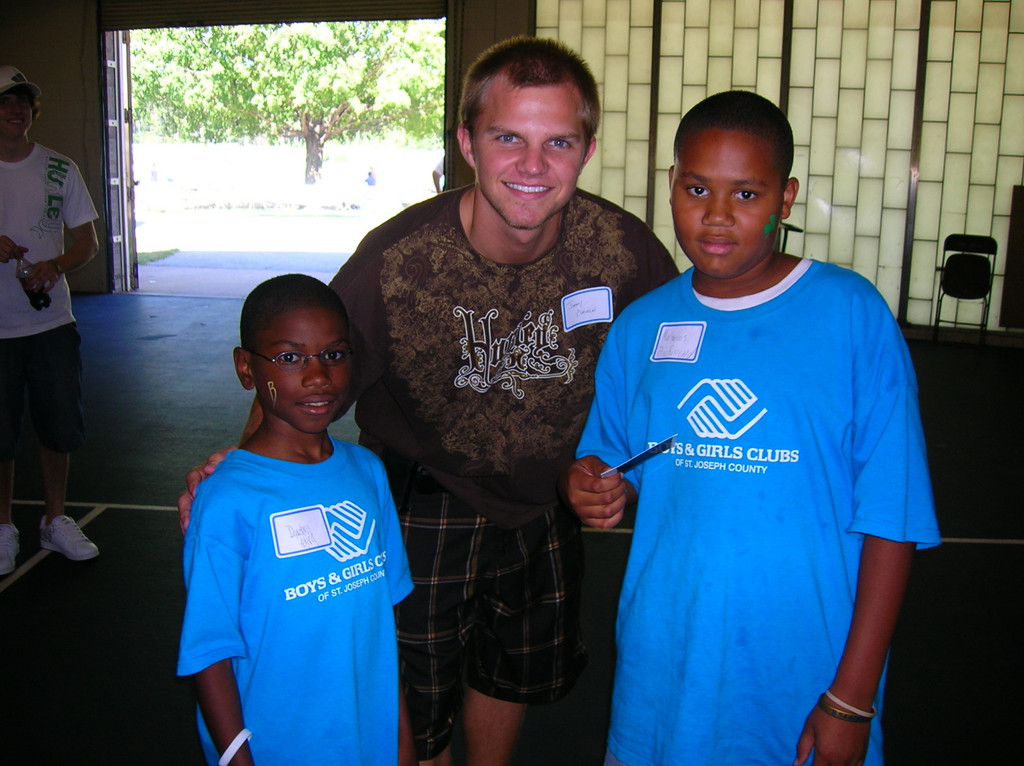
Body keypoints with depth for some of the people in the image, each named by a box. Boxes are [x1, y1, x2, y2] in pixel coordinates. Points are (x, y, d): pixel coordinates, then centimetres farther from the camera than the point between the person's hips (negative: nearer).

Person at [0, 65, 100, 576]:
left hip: (51, 321, 2)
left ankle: (55, 520, 26)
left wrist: (54, 266, -14)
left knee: (61, 426, 8)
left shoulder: (60, 169, 4)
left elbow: (87, 243, 5)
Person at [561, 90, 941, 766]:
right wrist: (594, 488, -11)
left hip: (803, 680, -3)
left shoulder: (854, 315, -10)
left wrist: (852, 698, -12)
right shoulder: (641, 327, 2)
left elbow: (891, 519, -10)